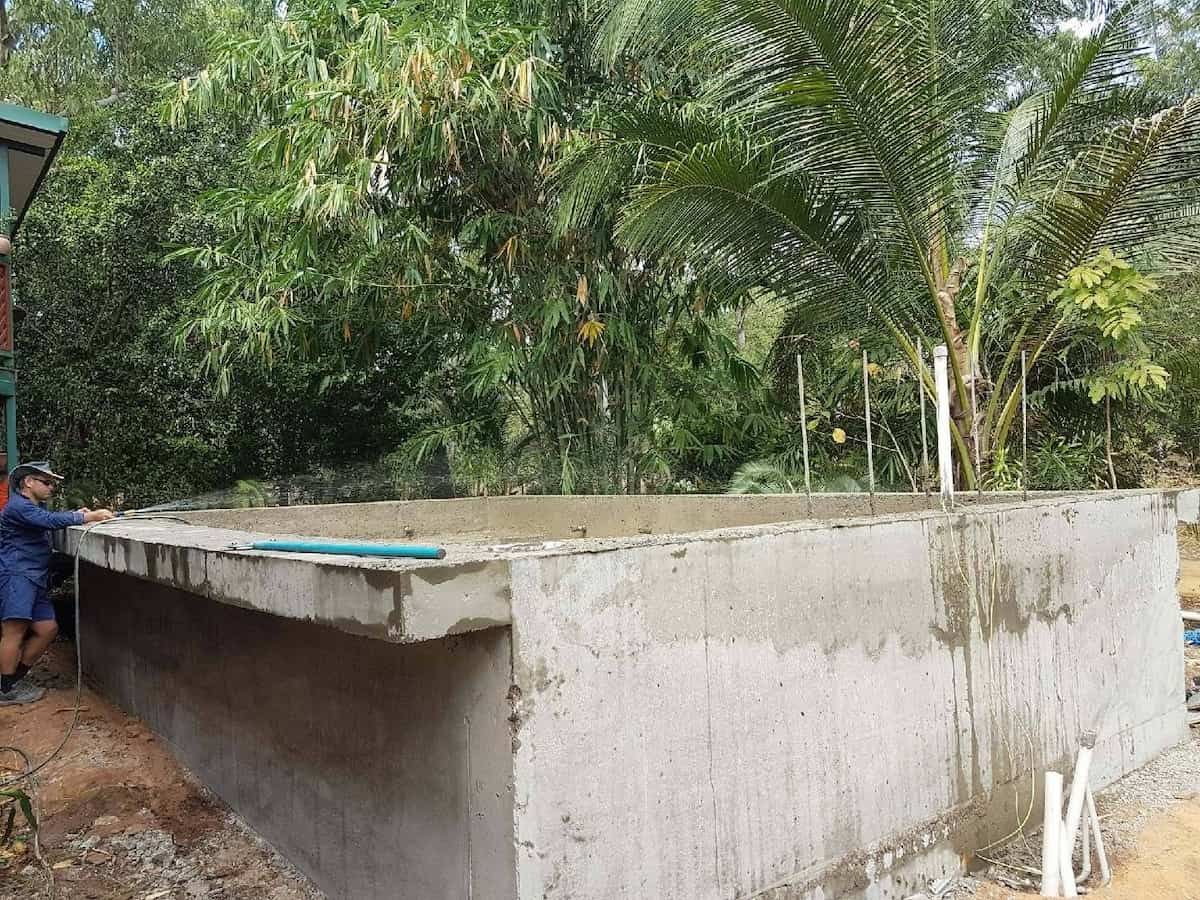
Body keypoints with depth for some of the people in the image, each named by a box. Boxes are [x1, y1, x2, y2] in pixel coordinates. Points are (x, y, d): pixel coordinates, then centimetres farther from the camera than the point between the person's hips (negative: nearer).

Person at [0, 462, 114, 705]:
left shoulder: (36, 507, 23)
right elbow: (51, 520, -25)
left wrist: (77, 516, 3)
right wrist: (90, 516, -27)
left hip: (35, 578, 10)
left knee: (47, 628, 6)